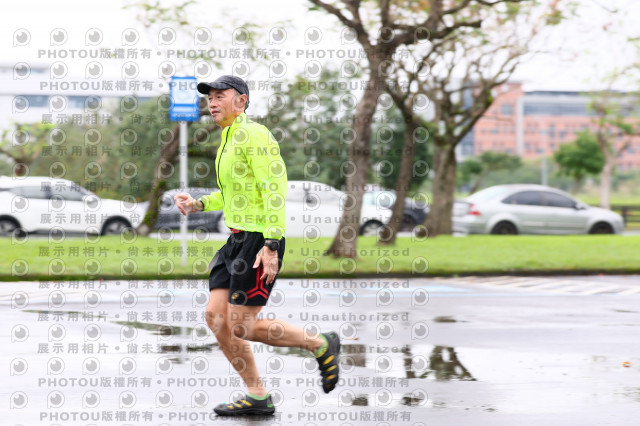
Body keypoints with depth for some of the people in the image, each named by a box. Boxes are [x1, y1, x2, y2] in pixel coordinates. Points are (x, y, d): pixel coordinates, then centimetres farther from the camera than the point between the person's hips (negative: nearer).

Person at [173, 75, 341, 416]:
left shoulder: (254, 135, -13)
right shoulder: (228, 139, 17)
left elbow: (274, 190, -20)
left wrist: (271, 246, -26)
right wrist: (197, 205, 15)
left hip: (260, 240, -9)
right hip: (237, 239, 10)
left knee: (242, 326, -9)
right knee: (216, 317, 2)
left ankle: (321, 345, 8)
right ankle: (257, 397, 9)